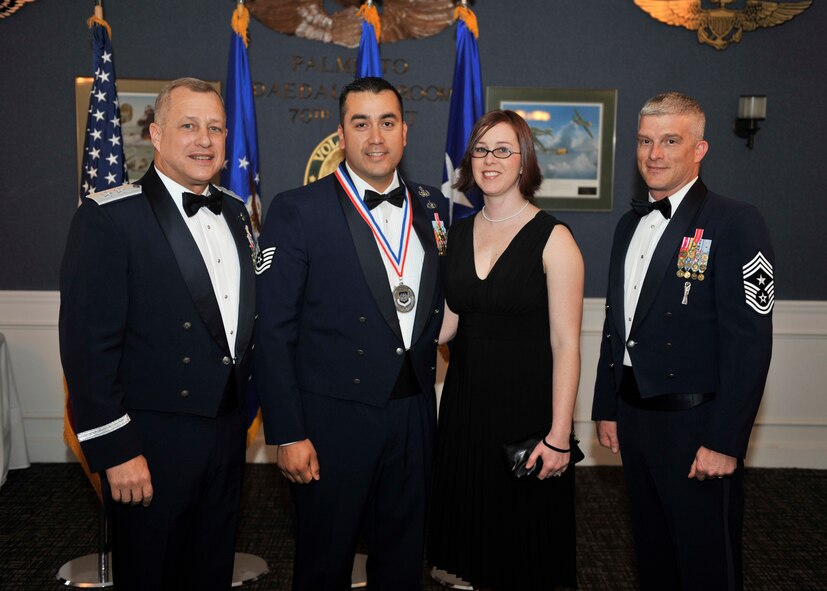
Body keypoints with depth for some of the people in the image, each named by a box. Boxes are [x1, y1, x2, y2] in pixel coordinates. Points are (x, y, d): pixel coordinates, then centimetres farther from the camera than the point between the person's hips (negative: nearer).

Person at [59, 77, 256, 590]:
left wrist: (244, 405, 11)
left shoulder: (234, 213, 8)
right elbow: (88, 344, -16)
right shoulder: (108, 217, -13)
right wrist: (115, 451, -17)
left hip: (227, 431, 6)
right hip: (152, 441, -6)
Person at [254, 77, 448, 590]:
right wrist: (287, 434, -13)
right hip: (334, 418, -4)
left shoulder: (431, 205, 7)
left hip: (415, 414, 5)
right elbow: (274, 332, -11)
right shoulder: (297, 211, -9)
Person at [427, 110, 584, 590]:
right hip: (465, 401, 5)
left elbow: (565, 344, -12)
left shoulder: (553, 239, -10)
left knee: (524, 536, 9)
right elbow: (444, 325, 8)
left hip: (526, 403, -5)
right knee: (468, 524, 16)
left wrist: (560, 435, -16)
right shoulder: (456, 234, 7)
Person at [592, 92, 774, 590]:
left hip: (696, 426, -6)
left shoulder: (736, 223, -12)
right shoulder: (630, 224, 11)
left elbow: (749, 343, -17)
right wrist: (607, 409, 14)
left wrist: (724, 442, -19)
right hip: (634, 418, 7)